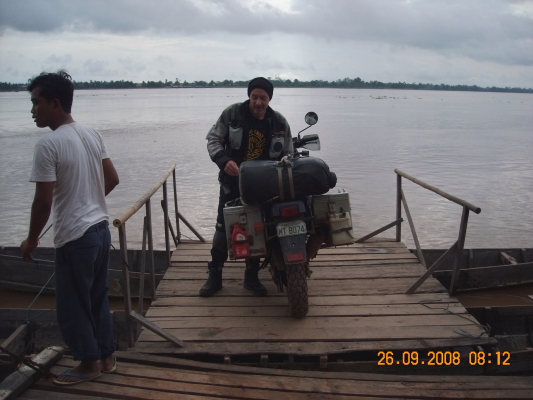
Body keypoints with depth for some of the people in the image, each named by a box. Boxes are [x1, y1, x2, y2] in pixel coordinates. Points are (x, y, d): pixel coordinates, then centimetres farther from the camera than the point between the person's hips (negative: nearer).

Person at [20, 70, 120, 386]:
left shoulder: (49, 144, -18)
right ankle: (107, 356, 31)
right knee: (98, 298, 20)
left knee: (72, 305, 10)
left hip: (74, 236, -8)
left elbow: (44, 200, -17)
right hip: (101, 228, 8)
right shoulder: (92, 134, 5)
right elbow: (112, 179, 10)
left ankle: (90, 363, 23)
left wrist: (32, 239, -4)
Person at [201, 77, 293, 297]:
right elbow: (213, 139, -2)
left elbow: (287, 155, 7)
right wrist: (224, 160, -20)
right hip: (232, 181, -1)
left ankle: (252, 277, 21)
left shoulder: (280, 123, 0)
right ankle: (214, 276, 12)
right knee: (223, 227, -1)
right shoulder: (232, 113, -6)